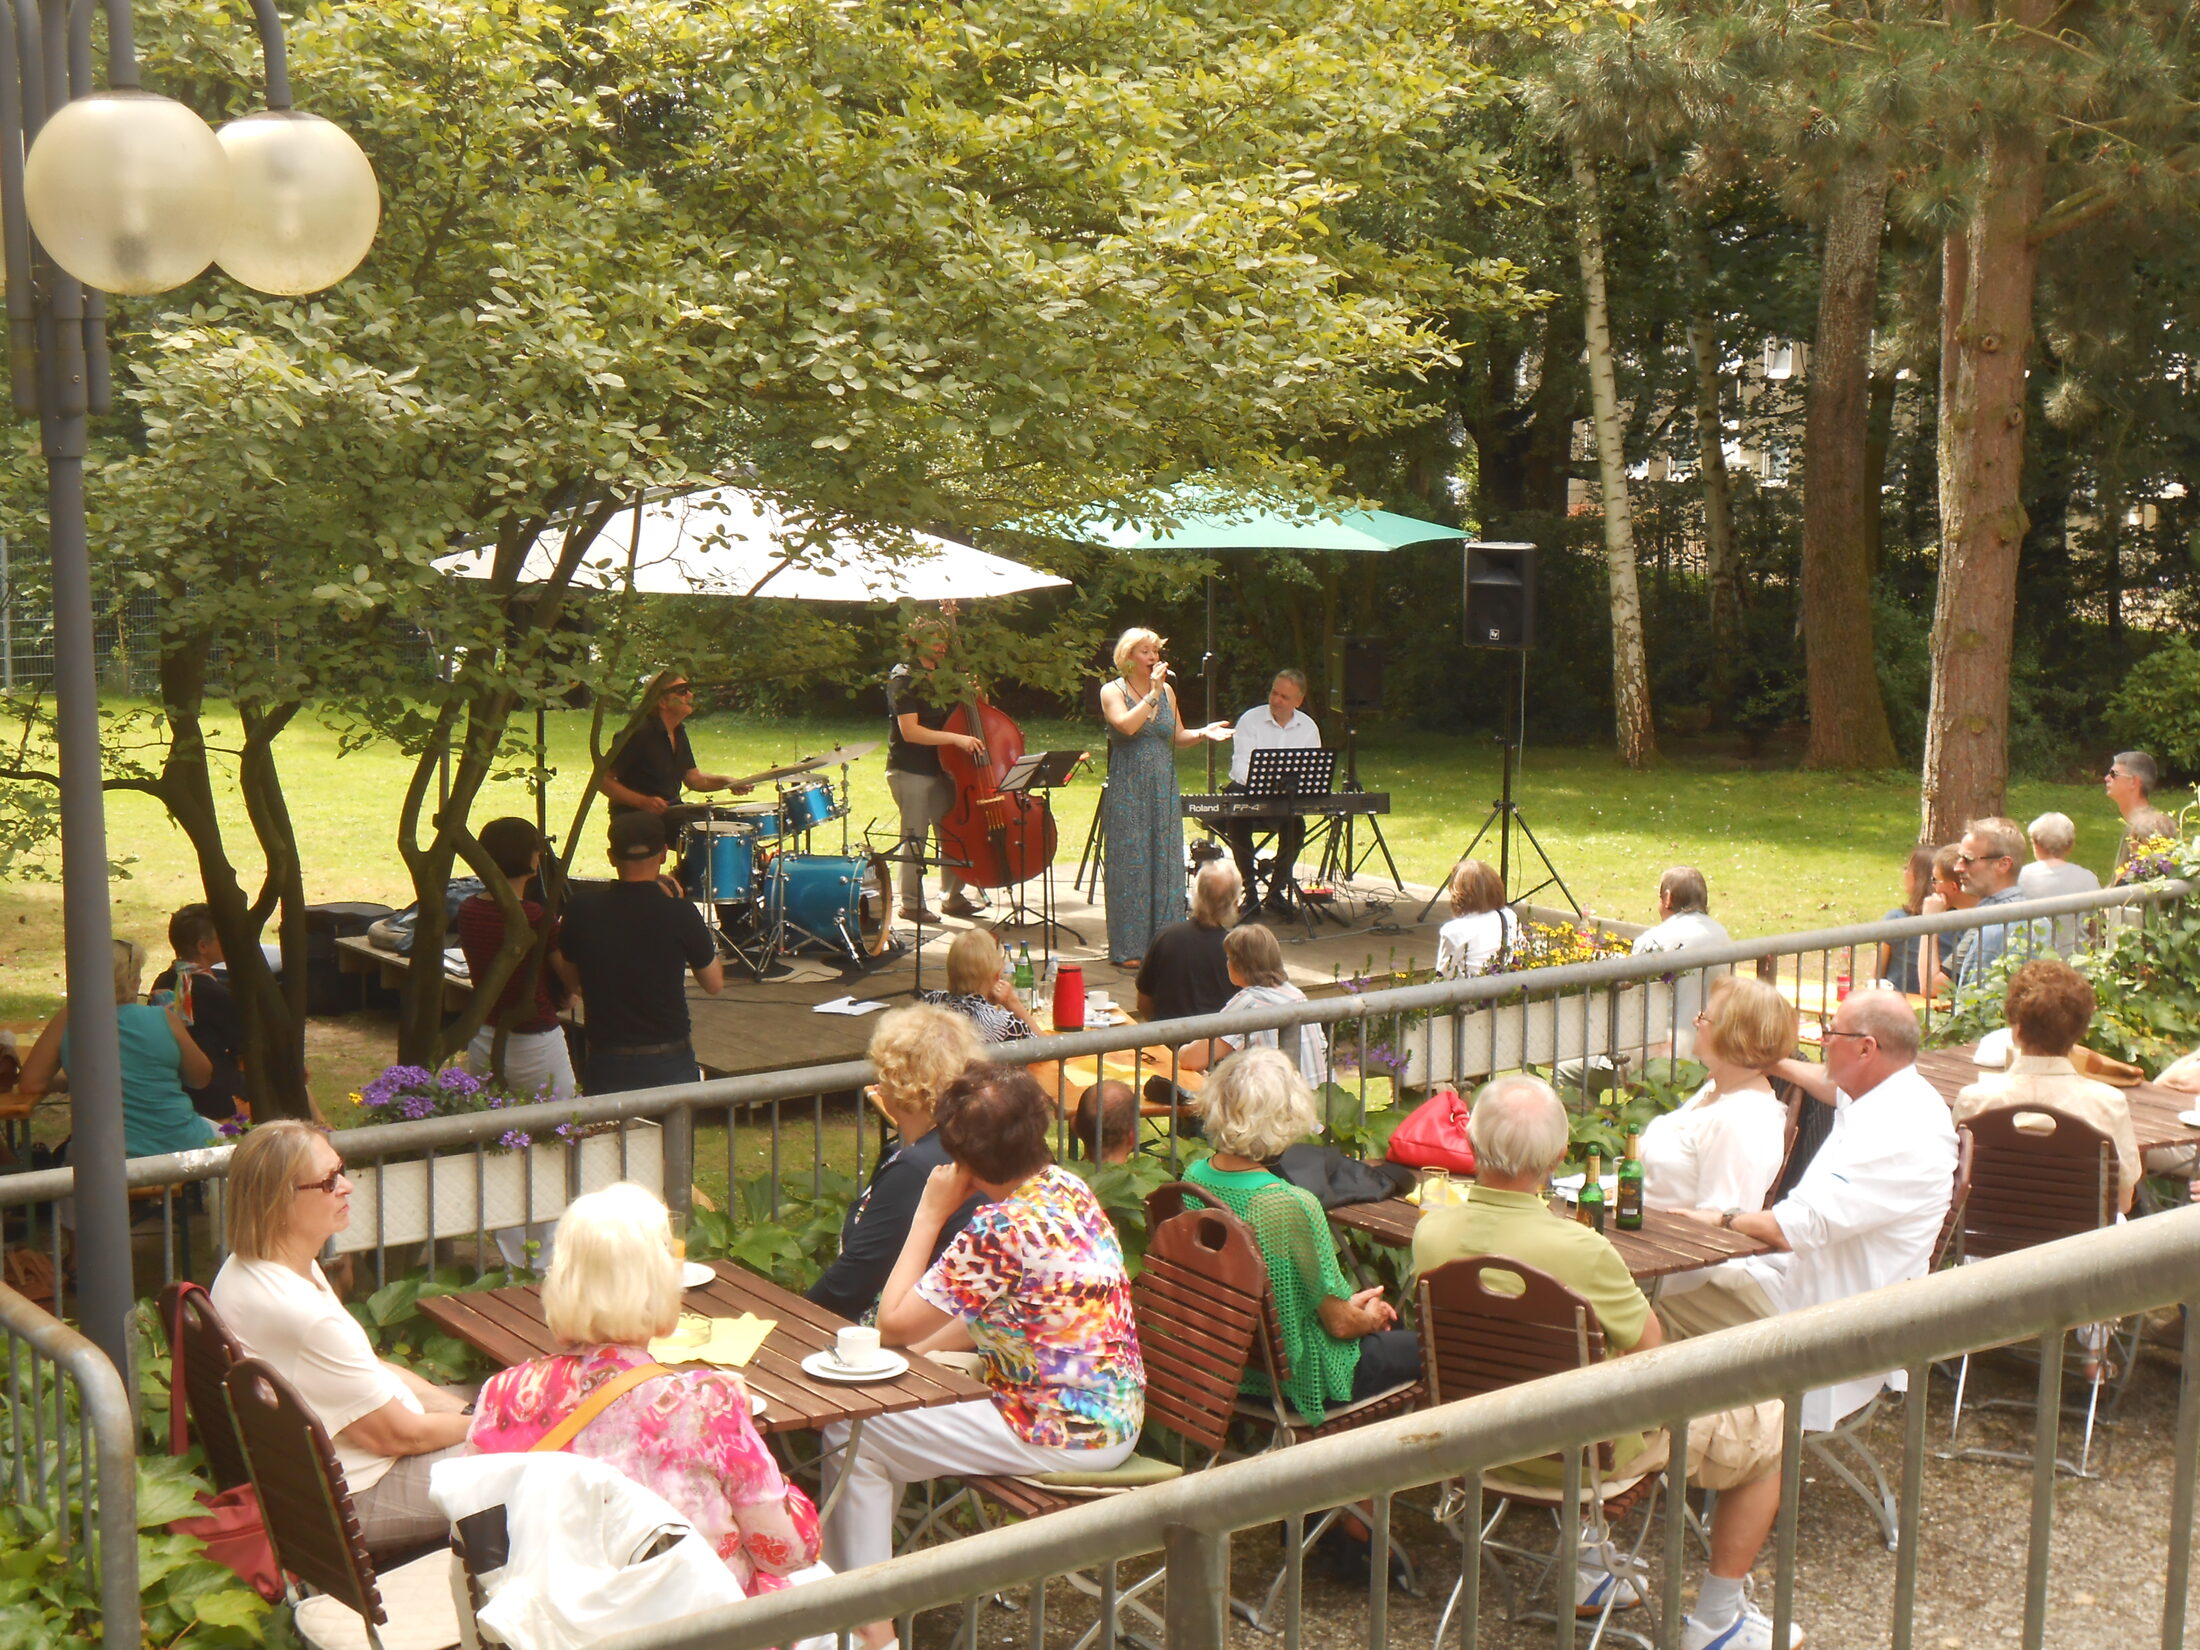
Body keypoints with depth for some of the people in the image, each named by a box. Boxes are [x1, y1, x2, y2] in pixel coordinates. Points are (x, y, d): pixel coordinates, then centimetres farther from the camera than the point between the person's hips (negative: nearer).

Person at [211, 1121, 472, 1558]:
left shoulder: (245, 1268, -1)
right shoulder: (303, 1316, -33)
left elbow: (371, 1369, 8)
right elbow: (396, 1434, -22)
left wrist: (463, 1409, 1)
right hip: (354, 1502, -10)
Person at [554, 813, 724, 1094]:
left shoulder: (583, 908, -5)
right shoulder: (679, 913, -13)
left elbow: (571, 981, 9)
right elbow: (714, 984, 1)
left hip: (606, 1066, 2)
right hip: (669, 1066, -2)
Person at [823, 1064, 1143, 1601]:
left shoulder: (999, 1229, -25)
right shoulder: (1065, 1186, 2)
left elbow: (893, 1324, -16)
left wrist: (930, 1214, -11)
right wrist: (927, 1349, 7)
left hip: (1066, 1436, -10)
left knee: (852, 1434, 0)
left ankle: (869, 1625, 9)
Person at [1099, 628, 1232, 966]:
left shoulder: (1167, 691, 11)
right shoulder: (1113, 691, -2)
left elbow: (1177, 736, 15)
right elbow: (1127, 725, -20)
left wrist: (1203, 733, -2)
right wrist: (1152, 694, -17)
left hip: (1164, 789, 5)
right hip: (1128, 790, -5)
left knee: (1166, 863, 5)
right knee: (1130, 864, -3)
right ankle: (1128, 948, 2)